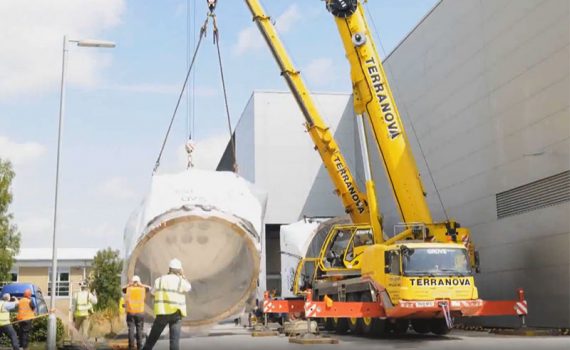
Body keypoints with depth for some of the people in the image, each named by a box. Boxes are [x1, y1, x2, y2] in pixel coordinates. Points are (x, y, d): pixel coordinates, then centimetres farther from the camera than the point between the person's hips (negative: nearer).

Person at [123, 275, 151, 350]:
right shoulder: (142, 289, 3)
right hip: (140, 313, 0)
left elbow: (123, 289, 26)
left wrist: (130, 284, 14)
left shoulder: (128, 289, 4)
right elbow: (149, 288, 22)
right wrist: (141, 285, 16)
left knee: (131, 330, 1)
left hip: (130, 313, 0)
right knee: (139, 330, 5)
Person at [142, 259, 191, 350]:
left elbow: (152, 293, 16)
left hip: (161, 313, 2)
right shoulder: (181, 281, -4)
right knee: (174, 340, -3)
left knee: (152, 338, 14)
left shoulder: (159, 280, 2)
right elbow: (189, 288, 18)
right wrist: (182, 275, 17)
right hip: (176, 313, -1)